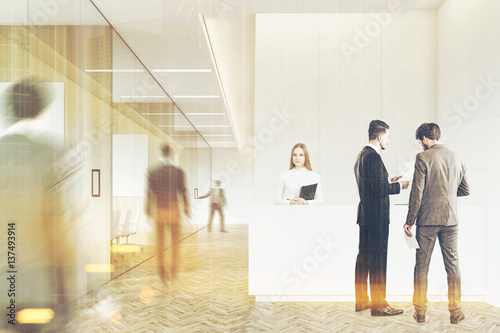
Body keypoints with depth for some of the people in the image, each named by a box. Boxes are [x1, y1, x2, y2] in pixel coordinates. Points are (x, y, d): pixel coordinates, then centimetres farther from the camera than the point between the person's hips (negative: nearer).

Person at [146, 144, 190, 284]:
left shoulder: (151, 171, -7)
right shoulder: (178, 171, -10)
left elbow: (149, 192, -6)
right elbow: (182, 192, -6)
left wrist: (148, 209, 4)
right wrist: (186, 208, 5)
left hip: (158, 210, 1)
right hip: (173, 209, -1)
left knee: (160, 241, 14)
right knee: (175, 241, 14)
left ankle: (162, 271, 17)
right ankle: (173, 271, 20)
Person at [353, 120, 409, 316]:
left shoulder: (362, 155, 14)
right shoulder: (373, 156, -16)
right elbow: (379, 188, -22)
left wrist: (389, 181, 16)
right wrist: (399, 186, -7)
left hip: (365, 214, 10)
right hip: (377, 216, -10)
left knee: (364, 256, 14)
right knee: (377, 258, -2)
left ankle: (361, 300, 24)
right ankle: (378, 305, 7)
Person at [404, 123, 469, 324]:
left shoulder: (423, 158, -8)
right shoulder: (456, 158, 8)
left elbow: (417, 192, -12)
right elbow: (465, 191, 15)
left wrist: (409, 221, -7)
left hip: (427, 219, -4)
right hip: (451, 219, 4)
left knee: (422, 265, 5)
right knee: (452, 265, 12)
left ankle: (420, 311, 13)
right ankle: (455, 311, 18)